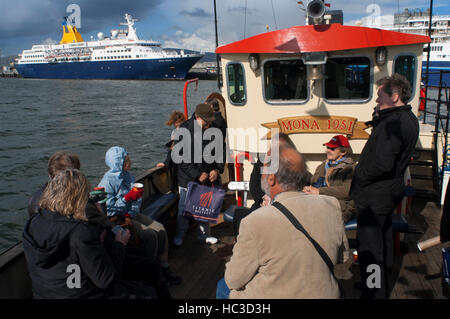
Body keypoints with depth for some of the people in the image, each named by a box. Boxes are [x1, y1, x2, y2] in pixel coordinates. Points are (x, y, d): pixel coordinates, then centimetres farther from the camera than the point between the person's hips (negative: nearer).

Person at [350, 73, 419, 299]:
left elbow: (382, 163, -30)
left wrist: (359, 177, -16)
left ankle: (374, 293, 8)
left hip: (374, 195, -11)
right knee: (383, 238, 24)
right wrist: (378, 116, 1)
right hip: (391, 189, 11)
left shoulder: (392, 123, -23)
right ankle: (383, 285, 42)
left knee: (369, 245, -1)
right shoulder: (409, 119, 9)